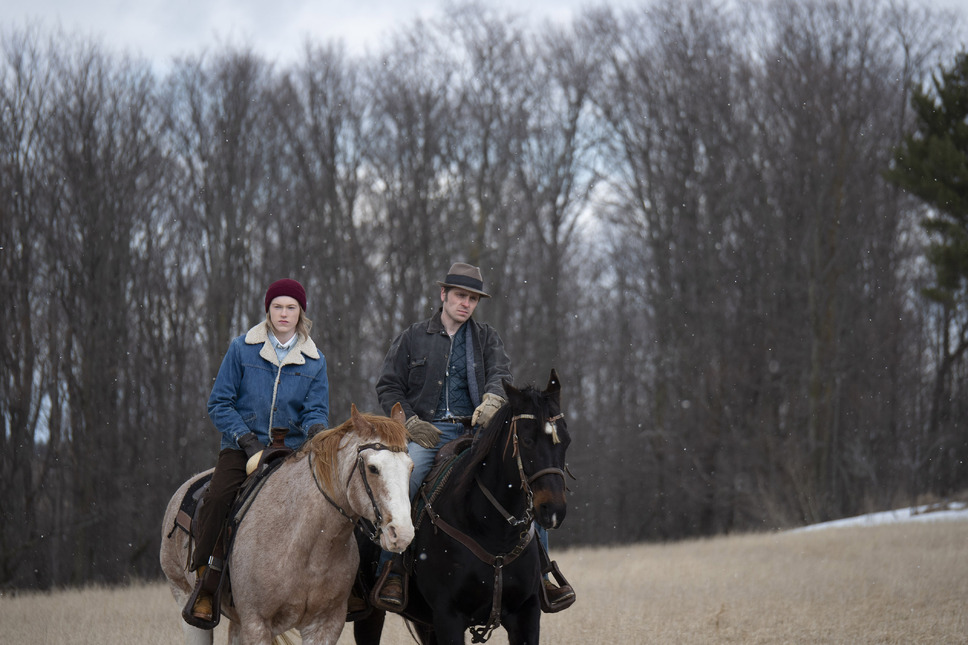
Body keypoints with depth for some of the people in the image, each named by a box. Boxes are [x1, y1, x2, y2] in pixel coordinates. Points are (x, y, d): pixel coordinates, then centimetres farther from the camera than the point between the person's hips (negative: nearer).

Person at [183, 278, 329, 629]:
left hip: (291, 448, 1)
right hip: (243, 446, -1)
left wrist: (316, 429, -20)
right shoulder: (242, 348, 3)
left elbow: (316, 410, 5)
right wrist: (247, 439, -9)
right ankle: (205, 585, -15)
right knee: (218, 497, -27)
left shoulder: (314, 361, 8)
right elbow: (219, 402, 3)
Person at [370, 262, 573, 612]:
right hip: (427, 432, -2)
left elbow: (500, 373, -3)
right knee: (401, 479, -33)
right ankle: (391, 570, -29)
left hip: (475, 431, 2)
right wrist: (412, 422, -7)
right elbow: (388, 387, 10)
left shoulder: (487, 338, 15)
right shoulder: (412, 338, 11)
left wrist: (491, 401, -26)